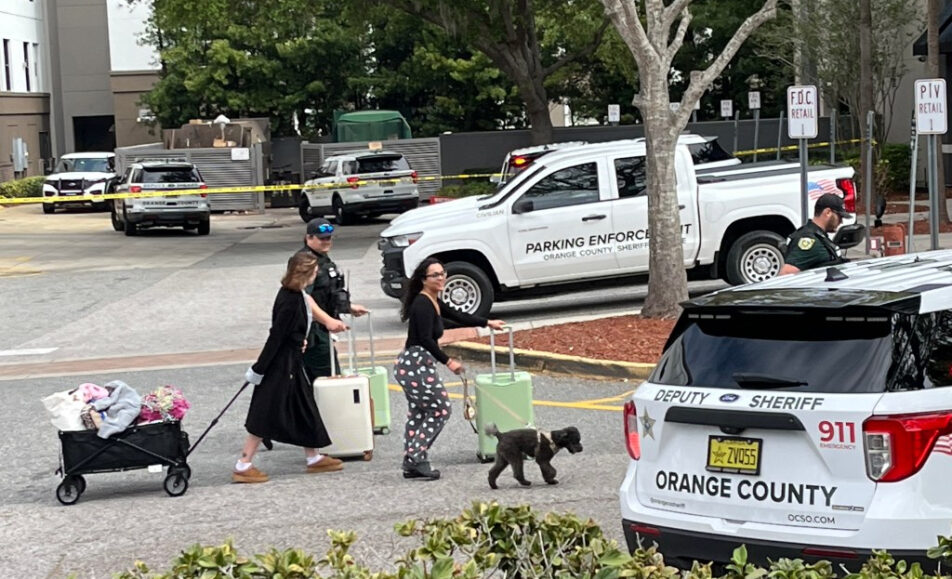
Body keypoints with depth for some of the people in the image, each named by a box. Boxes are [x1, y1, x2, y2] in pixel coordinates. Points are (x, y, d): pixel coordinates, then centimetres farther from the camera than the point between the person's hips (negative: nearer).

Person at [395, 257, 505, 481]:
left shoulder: (433, 303, 14)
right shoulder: (422, 304, -15)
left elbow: (457, 316, 27)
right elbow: (426, 340, -22)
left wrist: (488, 323, 33)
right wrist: (448, 361, -20)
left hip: (415, 366, 10)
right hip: (416, 365, -10)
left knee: (418, 413, 13)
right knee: (440, 409, -3)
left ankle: (412, 464, 14)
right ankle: (417, 459, -5)